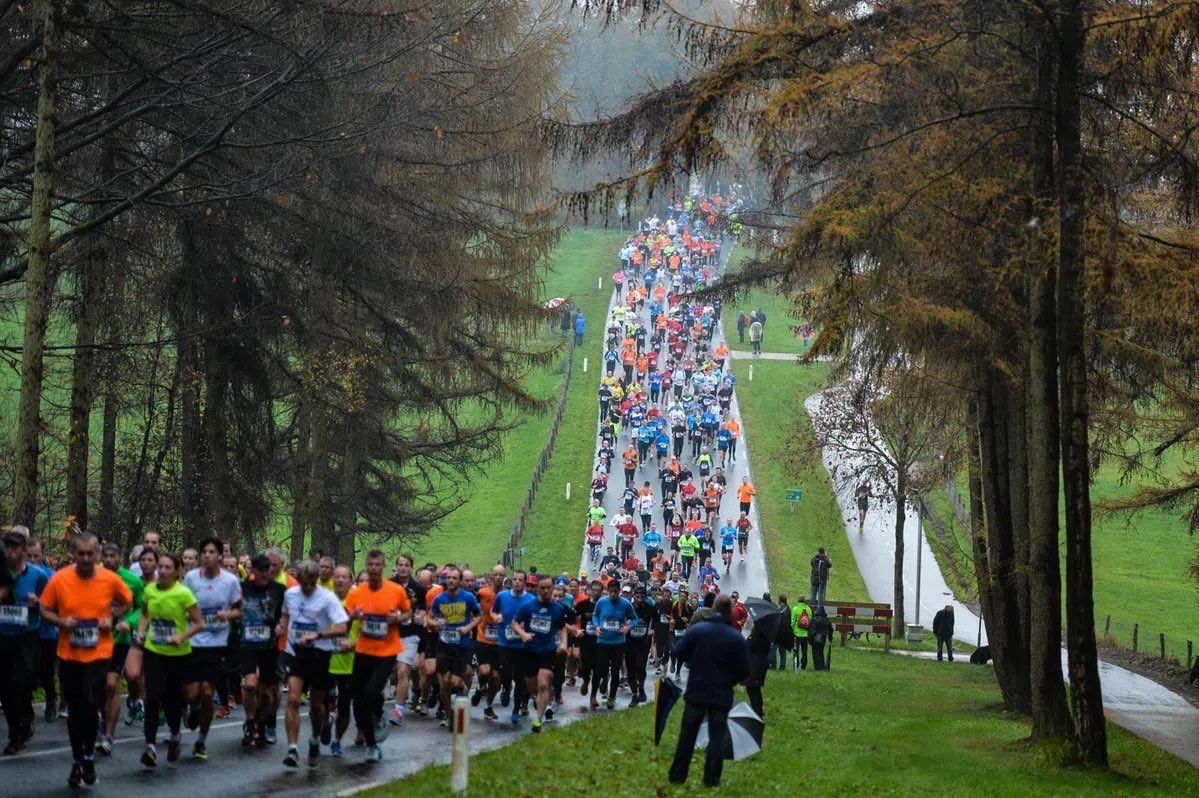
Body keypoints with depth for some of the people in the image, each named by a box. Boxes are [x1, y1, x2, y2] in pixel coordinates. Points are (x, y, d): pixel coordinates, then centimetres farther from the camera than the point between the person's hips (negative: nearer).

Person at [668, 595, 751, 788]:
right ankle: (711, 778, 5)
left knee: (687, 735, 11)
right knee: (716, 736, 7)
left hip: (696, 692, 1)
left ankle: (677, 775, 15)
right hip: (722, 696, -1)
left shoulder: (696, 630, -9)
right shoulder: (738, 639, -8)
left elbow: (678, 652, -4)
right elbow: (744, 672, -6)